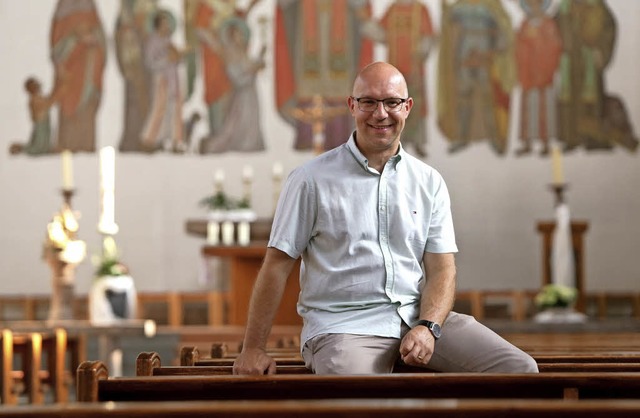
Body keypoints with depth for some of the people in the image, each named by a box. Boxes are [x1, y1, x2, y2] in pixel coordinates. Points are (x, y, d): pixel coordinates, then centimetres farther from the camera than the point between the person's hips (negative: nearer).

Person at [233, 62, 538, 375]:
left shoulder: (429, 182, 12)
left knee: (521, 369, -14)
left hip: (418, 315, 5)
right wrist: (253, 348, -1)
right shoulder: (312, 179, 1)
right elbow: (278, 264, 1)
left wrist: (428, 327, -14)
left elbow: (441, 267, 6)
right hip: (343, 323, -4)